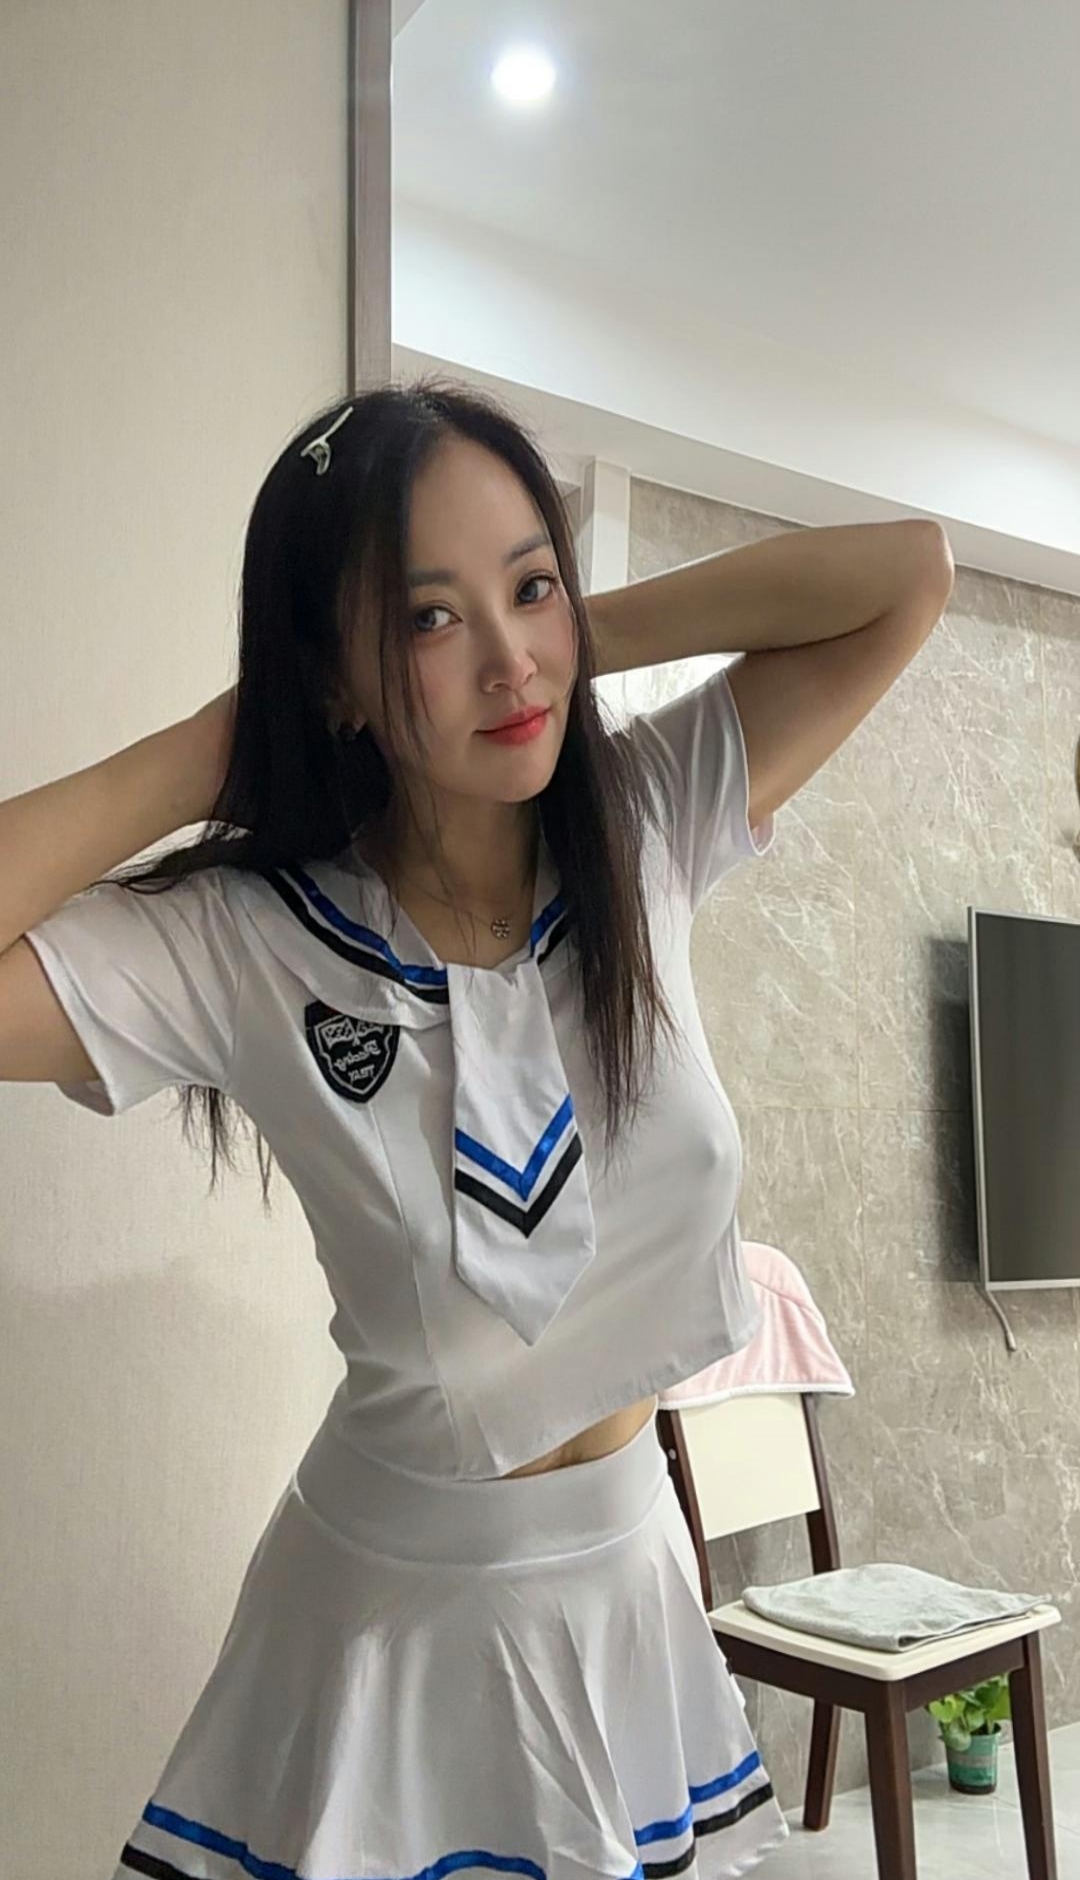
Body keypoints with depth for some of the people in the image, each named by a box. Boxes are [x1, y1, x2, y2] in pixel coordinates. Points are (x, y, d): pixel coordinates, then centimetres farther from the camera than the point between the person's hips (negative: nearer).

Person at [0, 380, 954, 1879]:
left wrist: (581, 633, -15)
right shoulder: (244, 946, -19)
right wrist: (218, 749, -24)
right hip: (398, 1606, -3)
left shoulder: (646, 827, -10)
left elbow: (911, 570, -10)